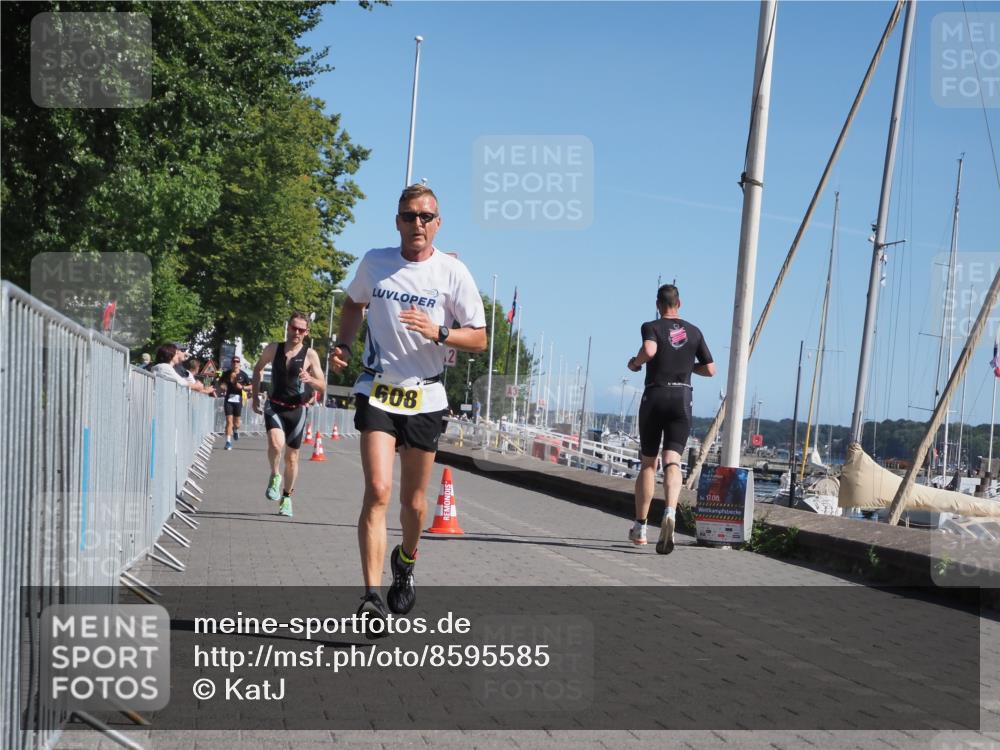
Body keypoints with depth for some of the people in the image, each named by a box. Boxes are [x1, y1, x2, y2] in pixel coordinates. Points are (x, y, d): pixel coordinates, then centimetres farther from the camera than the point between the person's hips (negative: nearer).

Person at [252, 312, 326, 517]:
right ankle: (274, 477, 0)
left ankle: (287, 497, 27)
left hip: (296, 410, 0)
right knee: (276, 443, -27)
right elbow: (257, 369, 18)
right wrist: (255, 397, 14)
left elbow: (323, 386, -5)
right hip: (274, 407, 0)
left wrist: (310, 380, -27)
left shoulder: (310, 355, -5)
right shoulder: (273, 349, 0)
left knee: (292, 457, 8)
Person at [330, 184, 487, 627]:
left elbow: (479, 339, -2)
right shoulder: (374, 262, 2)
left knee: (413, 501, 10)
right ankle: (371, 596, -17)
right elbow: (354, 303, 22)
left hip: (425, 397, 0)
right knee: (377, 490, -17)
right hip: (377, 392, 0)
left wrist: (438, 332, -20)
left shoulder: (452, 272, -4)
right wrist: (343, 345, 5)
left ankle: (406, 561, 41)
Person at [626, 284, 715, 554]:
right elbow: (710, 370, 12)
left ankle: (640, 527, 17)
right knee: (672, 462, -8)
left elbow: (649, 350, -23)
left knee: (648, 463, 11)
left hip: (654, 397, -1)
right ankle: (670, 512, -36)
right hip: (682, 398, 1)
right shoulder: (694, 332, 10)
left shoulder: (651, 327, -1)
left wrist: (635, 362, -4)